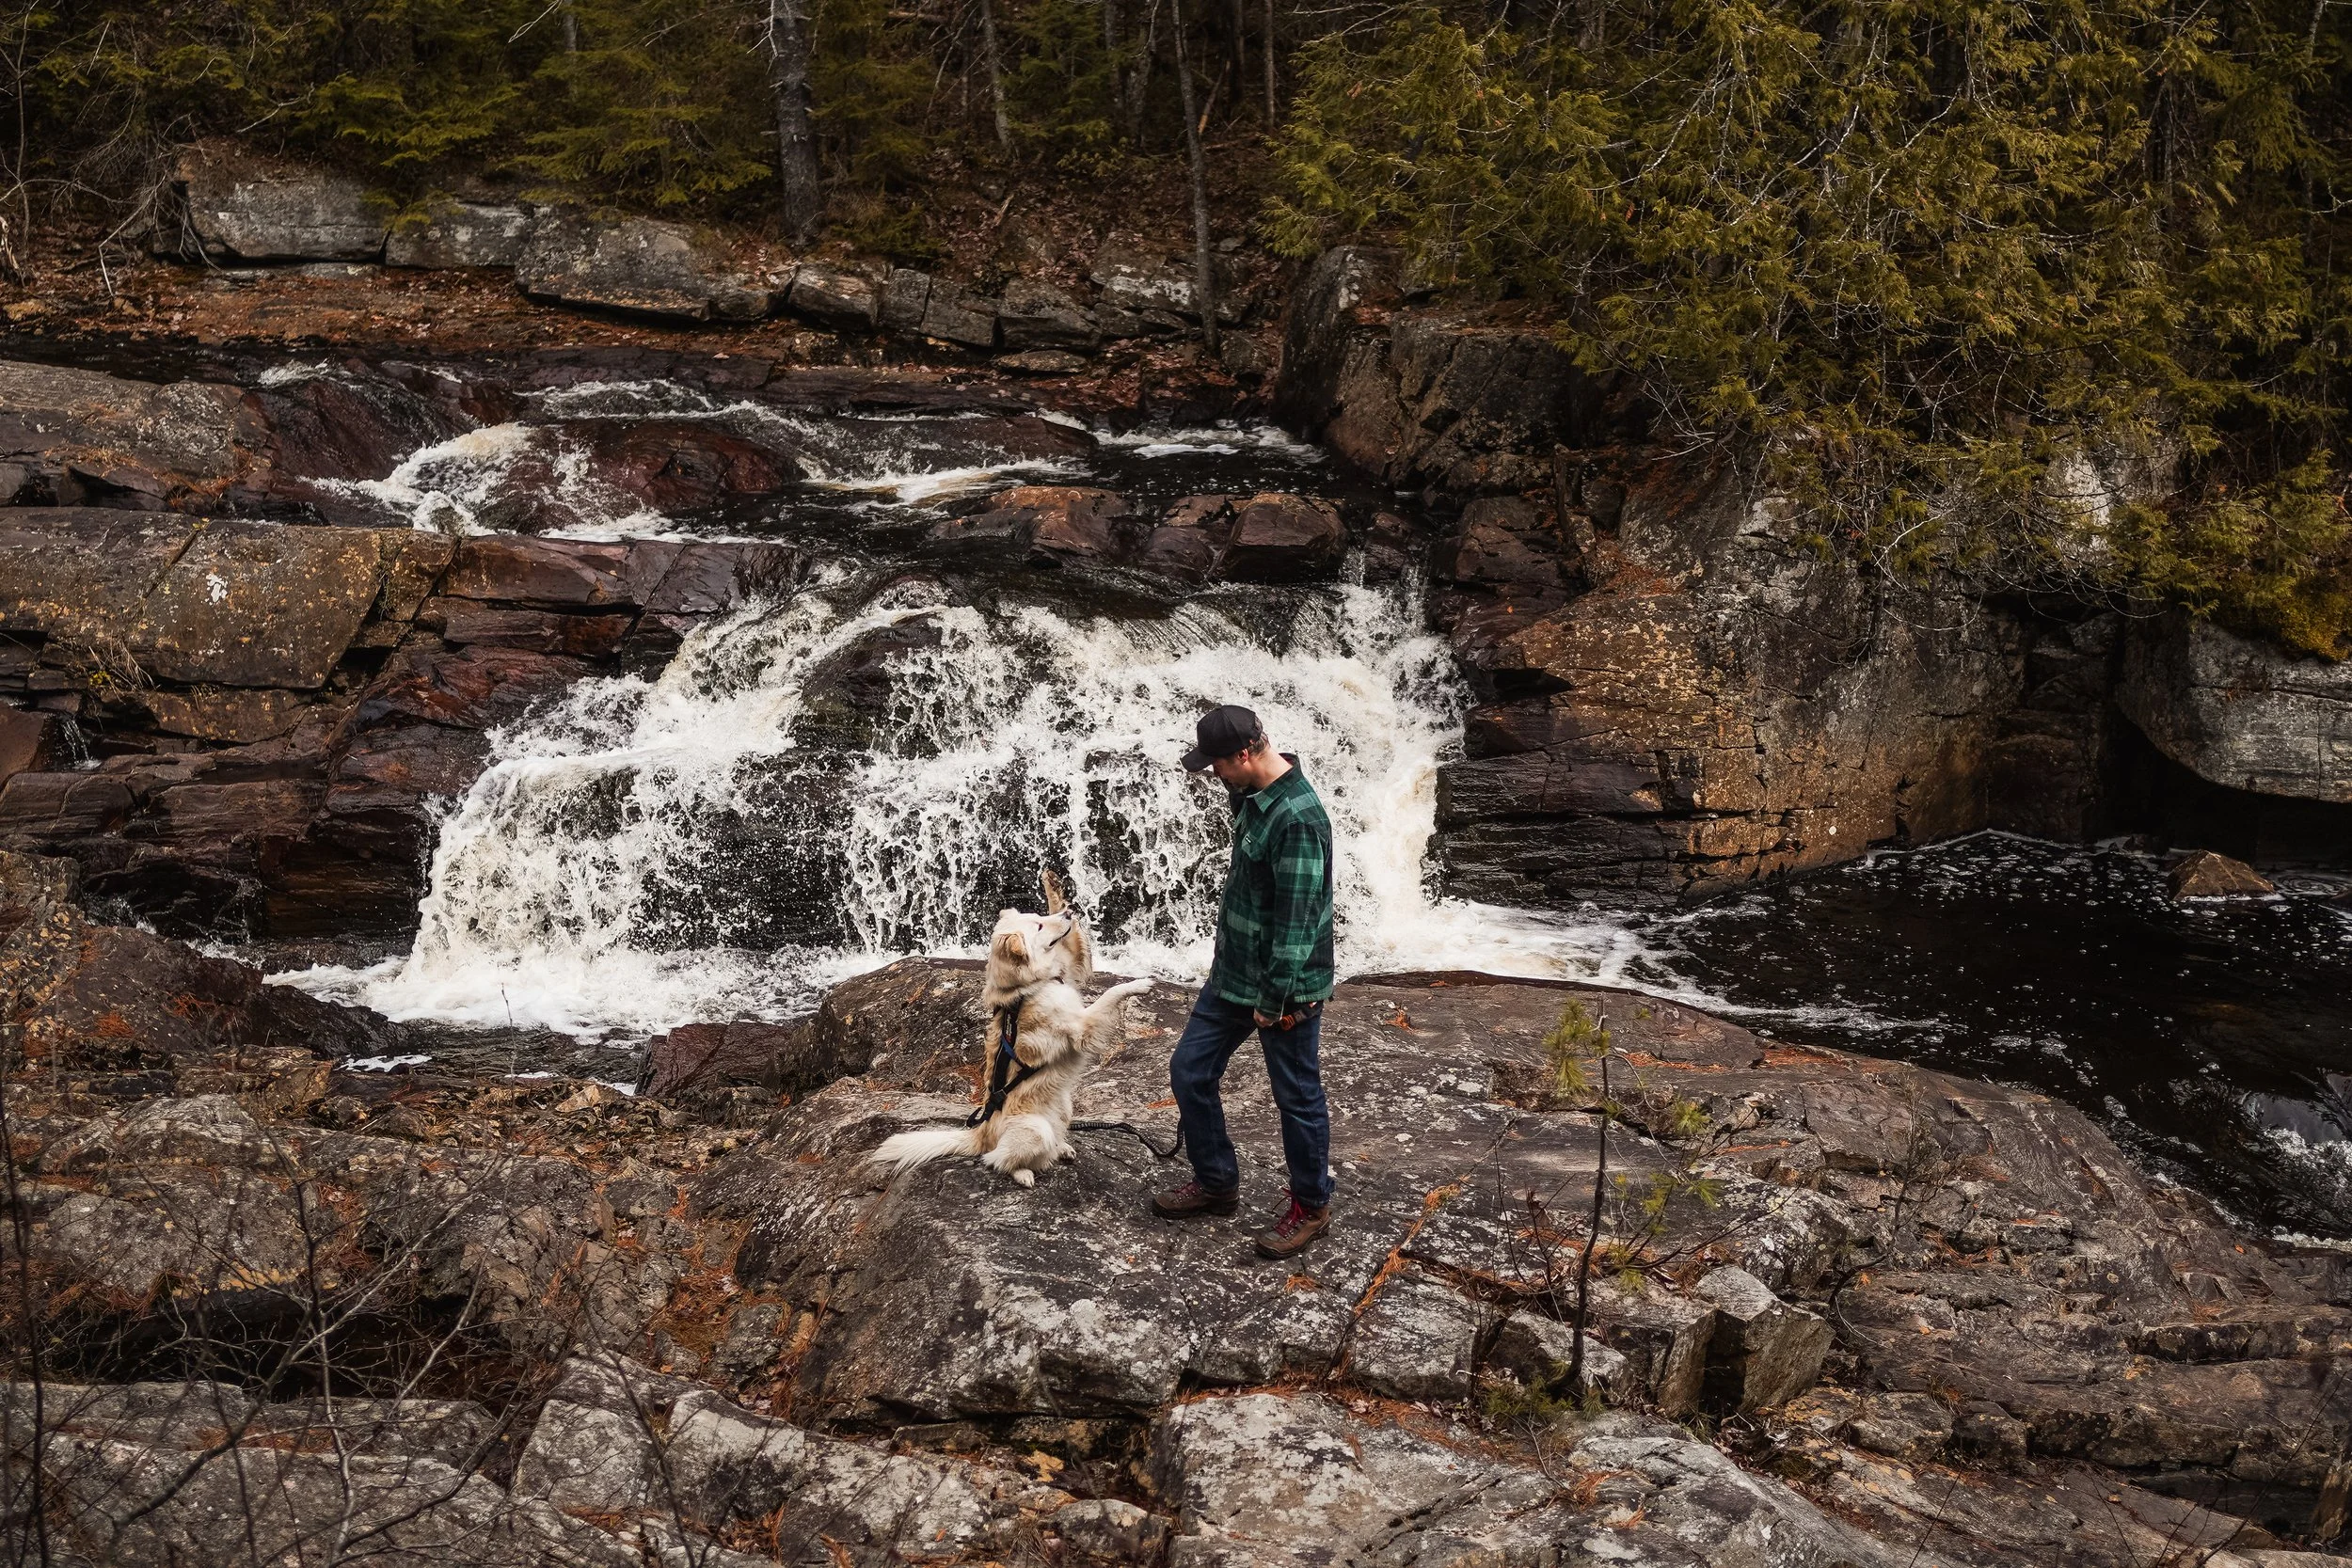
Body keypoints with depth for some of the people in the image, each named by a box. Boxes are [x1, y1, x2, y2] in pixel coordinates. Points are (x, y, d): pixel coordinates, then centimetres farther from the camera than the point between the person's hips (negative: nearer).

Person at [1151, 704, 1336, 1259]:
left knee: (1298, 1096, 6)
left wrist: (1277, 1001, -22)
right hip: (1232, 974, 10)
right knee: (1189, 1069, 13)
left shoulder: (1298, 819, -27)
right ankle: (1216, 1182, 30)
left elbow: (1296, 918, -26)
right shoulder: (1255, 797, 4)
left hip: (1284, 986, -9)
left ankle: (1310, 1206, 24)